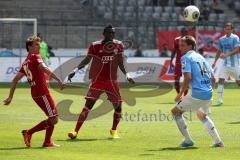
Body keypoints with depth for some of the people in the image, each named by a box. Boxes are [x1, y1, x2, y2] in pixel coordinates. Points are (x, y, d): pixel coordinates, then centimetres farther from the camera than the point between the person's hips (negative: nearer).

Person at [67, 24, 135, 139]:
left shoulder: (118, 45, 1)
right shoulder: (95, 46, -5)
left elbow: (120, 63, 4)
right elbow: (87, 60, 0)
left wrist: (126, 74, -9)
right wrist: (75, 70, -9)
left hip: (112, 81, 2)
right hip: (97, 81, -2)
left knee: (118, 106, 0)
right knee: (88, 106, -11)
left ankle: (113, 130, 24)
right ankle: (76, 131, -10)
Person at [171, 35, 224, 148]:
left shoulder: (186, 58, -4)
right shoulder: (201, 57, 19)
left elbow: (188, 77, -17)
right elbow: (213, 78, 18)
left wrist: (180, 94, -9)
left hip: (197, 95, -8)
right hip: (209, 94, 8)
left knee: (176, 111, 10)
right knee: (202, 115, 32)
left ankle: (188, 140, 8)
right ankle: (218, 142, 24)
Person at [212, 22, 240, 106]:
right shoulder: (222, 39, 7)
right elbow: (219, 51, 17)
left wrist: (227, 55, -29)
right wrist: (215, 61, 10)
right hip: (225, 64, 4)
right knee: (221, 80, -10)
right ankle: (219, 100, -11)